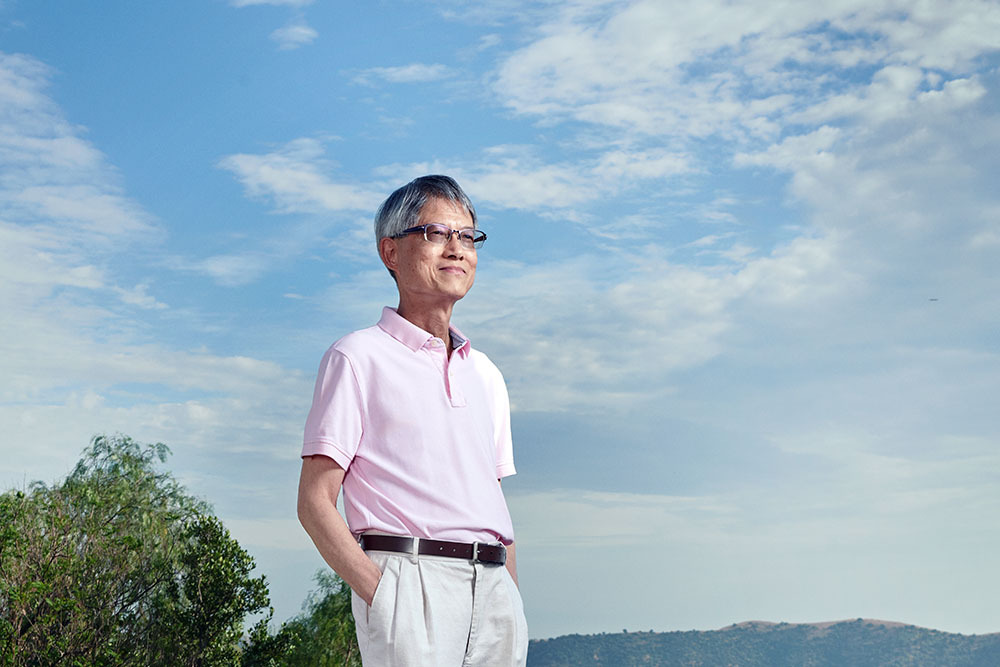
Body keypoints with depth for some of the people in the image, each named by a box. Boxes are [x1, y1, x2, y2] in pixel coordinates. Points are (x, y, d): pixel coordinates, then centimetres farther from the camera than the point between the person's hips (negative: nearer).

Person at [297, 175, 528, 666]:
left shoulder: (485, 373, 21)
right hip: (408, 575, -5)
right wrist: (379, 592, -15)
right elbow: (314, 502, -3)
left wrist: (511, 601, 11)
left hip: (492, 586, 6)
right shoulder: (357, 358, 3)